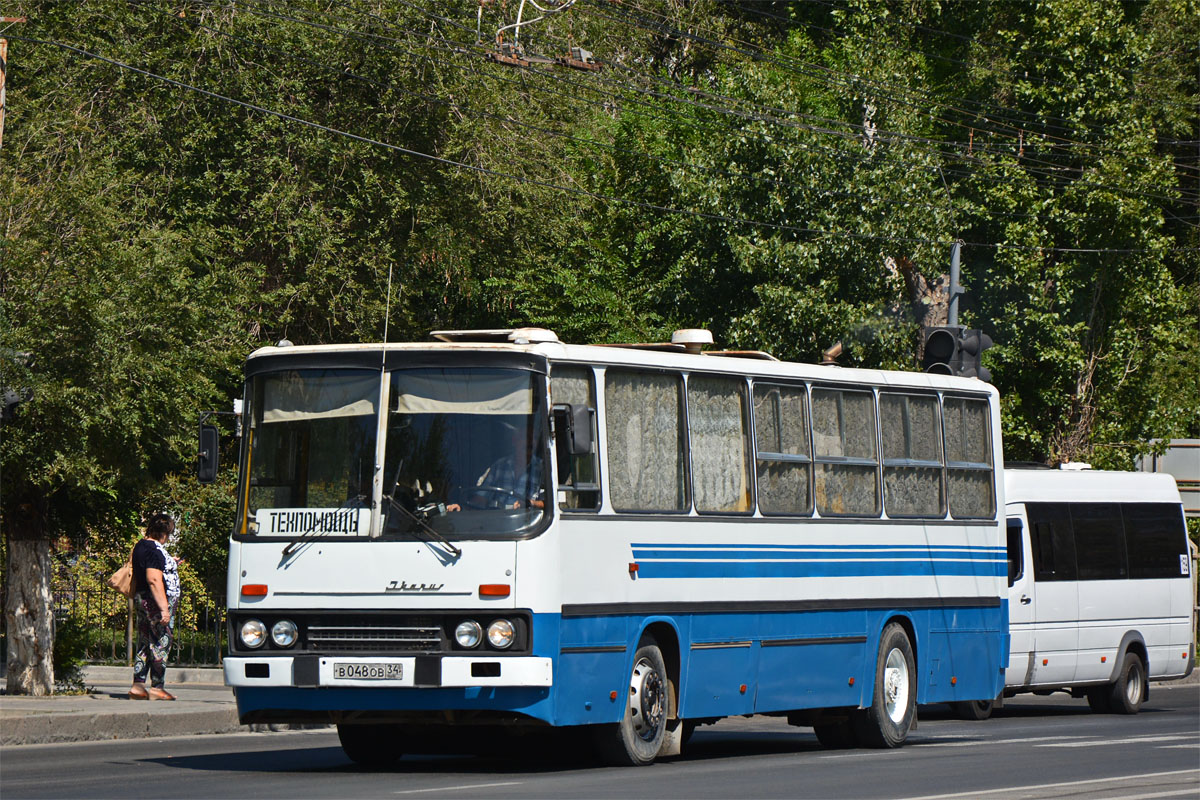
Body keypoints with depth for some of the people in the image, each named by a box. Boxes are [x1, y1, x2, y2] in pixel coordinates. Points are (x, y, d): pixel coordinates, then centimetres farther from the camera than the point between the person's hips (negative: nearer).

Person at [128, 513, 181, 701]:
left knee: (145, 645, 12)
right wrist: (164, 608, -25)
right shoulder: (155, 550, -17)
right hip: (156, 601, -10)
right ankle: (157, 688, -3)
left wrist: (170, 566, 27)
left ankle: (138, 685, 12)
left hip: (141, 599, 10)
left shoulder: (140, 546, 14)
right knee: (161, 645, -4)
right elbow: (154, 580, -24)